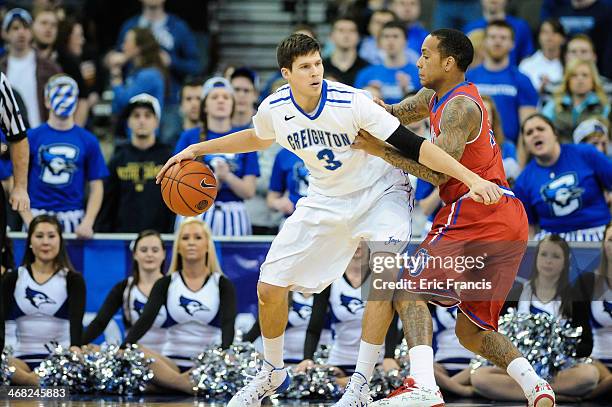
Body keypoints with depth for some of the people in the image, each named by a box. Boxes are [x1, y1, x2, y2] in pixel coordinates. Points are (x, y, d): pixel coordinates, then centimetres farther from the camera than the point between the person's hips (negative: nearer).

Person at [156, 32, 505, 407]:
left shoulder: (351, 103, -29)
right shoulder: (274, 109, -13)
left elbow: (413, 145, -30)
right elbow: (258, 138, 14)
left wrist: (472, 179, -37)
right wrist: (198, 150, 12)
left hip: (380, 192, -5)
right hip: (327, 200, 5)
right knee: (269, 288, 0)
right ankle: (273, 374, 28)